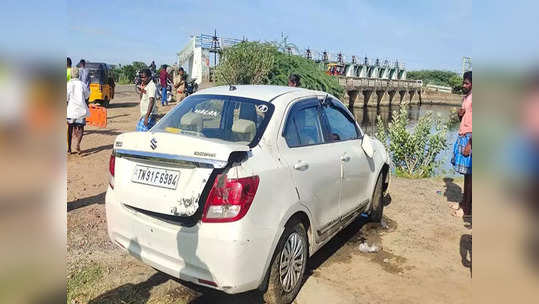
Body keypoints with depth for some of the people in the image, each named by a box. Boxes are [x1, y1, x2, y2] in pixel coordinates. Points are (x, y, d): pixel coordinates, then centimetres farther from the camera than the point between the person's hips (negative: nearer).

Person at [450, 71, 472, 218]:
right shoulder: (465, 98, 15)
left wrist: (469, 144, -20)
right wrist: (460, 115, 0)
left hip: (469, 138, -9)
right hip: (462, 136, 9)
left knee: (469, 174, -4)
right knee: (465, 173, 14)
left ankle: (467, 209, 2)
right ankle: (464, 202, 23)